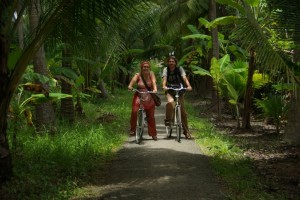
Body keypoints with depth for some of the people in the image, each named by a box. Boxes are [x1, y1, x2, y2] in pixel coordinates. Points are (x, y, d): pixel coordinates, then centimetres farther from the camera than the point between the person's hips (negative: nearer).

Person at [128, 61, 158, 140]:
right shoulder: (138, 75, -3)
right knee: (134, 111, -21)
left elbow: (154, 82, -16)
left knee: (150, 116, 3)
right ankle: (133, 130, -6)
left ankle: (153, 134, 16)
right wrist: (130, 86, -43)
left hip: (149, 97, 1)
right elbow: (133, 80, -21)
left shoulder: (151, 74, -1)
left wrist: (155, 89, -37)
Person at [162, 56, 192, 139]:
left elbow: (184, 78, -20)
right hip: (170, 91, 0)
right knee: (170, 102, -35)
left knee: (183, 111, -4)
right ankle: (168, 119, -15)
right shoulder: (166, 69, -4)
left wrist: (188, 86, -38)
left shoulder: (179, 69, -6)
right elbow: (164, 78, -19)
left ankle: (186, 131, 7)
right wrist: (164, 86, -40)